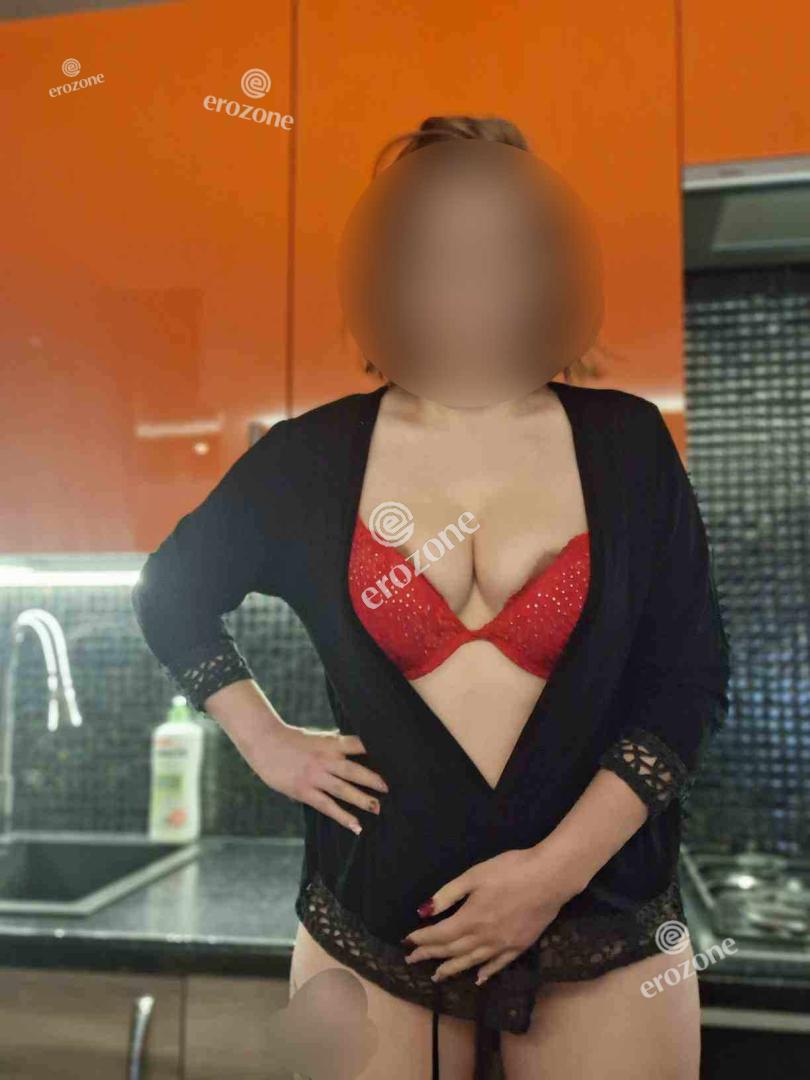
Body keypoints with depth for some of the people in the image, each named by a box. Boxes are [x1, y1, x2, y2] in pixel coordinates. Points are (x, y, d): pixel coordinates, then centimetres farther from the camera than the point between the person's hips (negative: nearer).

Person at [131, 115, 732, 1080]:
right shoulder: (310, 458, -3)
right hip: (369, 926, 1)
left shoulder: (626, 442, -4)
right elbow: (170, 591, 12)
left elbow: (690, 675, -5)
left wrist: (560, 868, -12)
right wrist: (264, 740, 3)